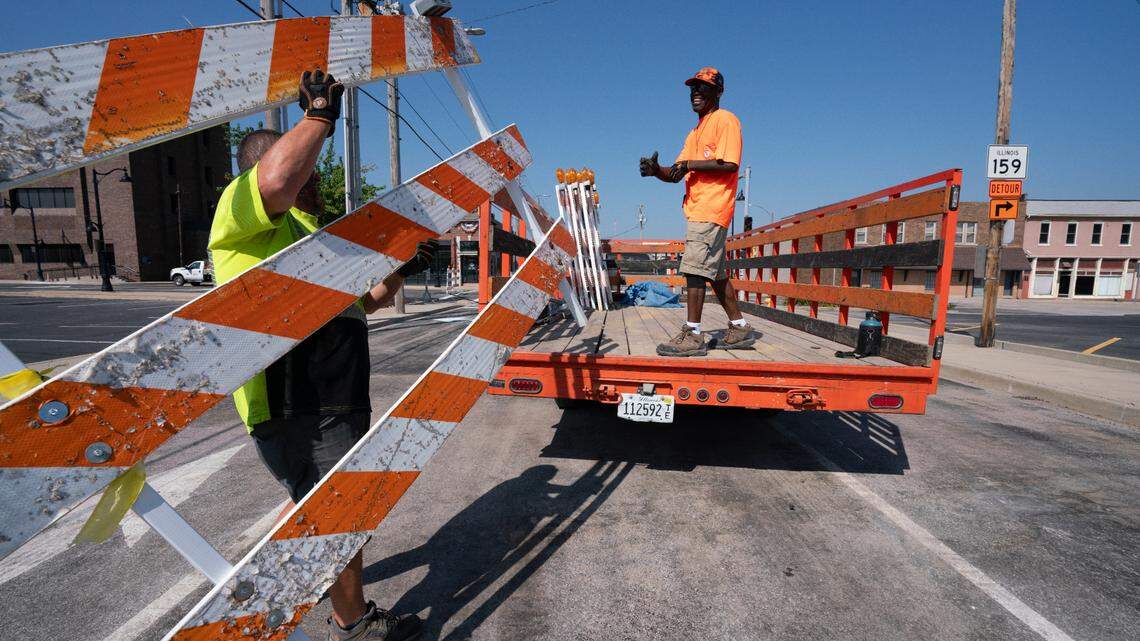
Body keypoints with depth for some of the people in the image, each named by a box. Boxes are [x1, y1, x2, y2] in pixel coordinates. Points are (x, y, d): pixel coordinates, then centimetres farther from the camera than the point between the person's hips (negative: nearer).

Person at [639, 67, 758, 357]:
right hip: (696, 209, 9)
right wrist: (656, 170, -2)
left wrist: (690, 164, -14)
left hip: (711, 208, -9)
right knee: (716, 272, 11)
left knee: (694, 267, -16)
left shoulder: (725, 120, -1)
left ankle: (693, 336, -14)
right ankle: (740, 329, 20)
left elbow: (729, 164, -15)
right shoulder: (696, 132, 26)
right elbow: (676, 174, 18)